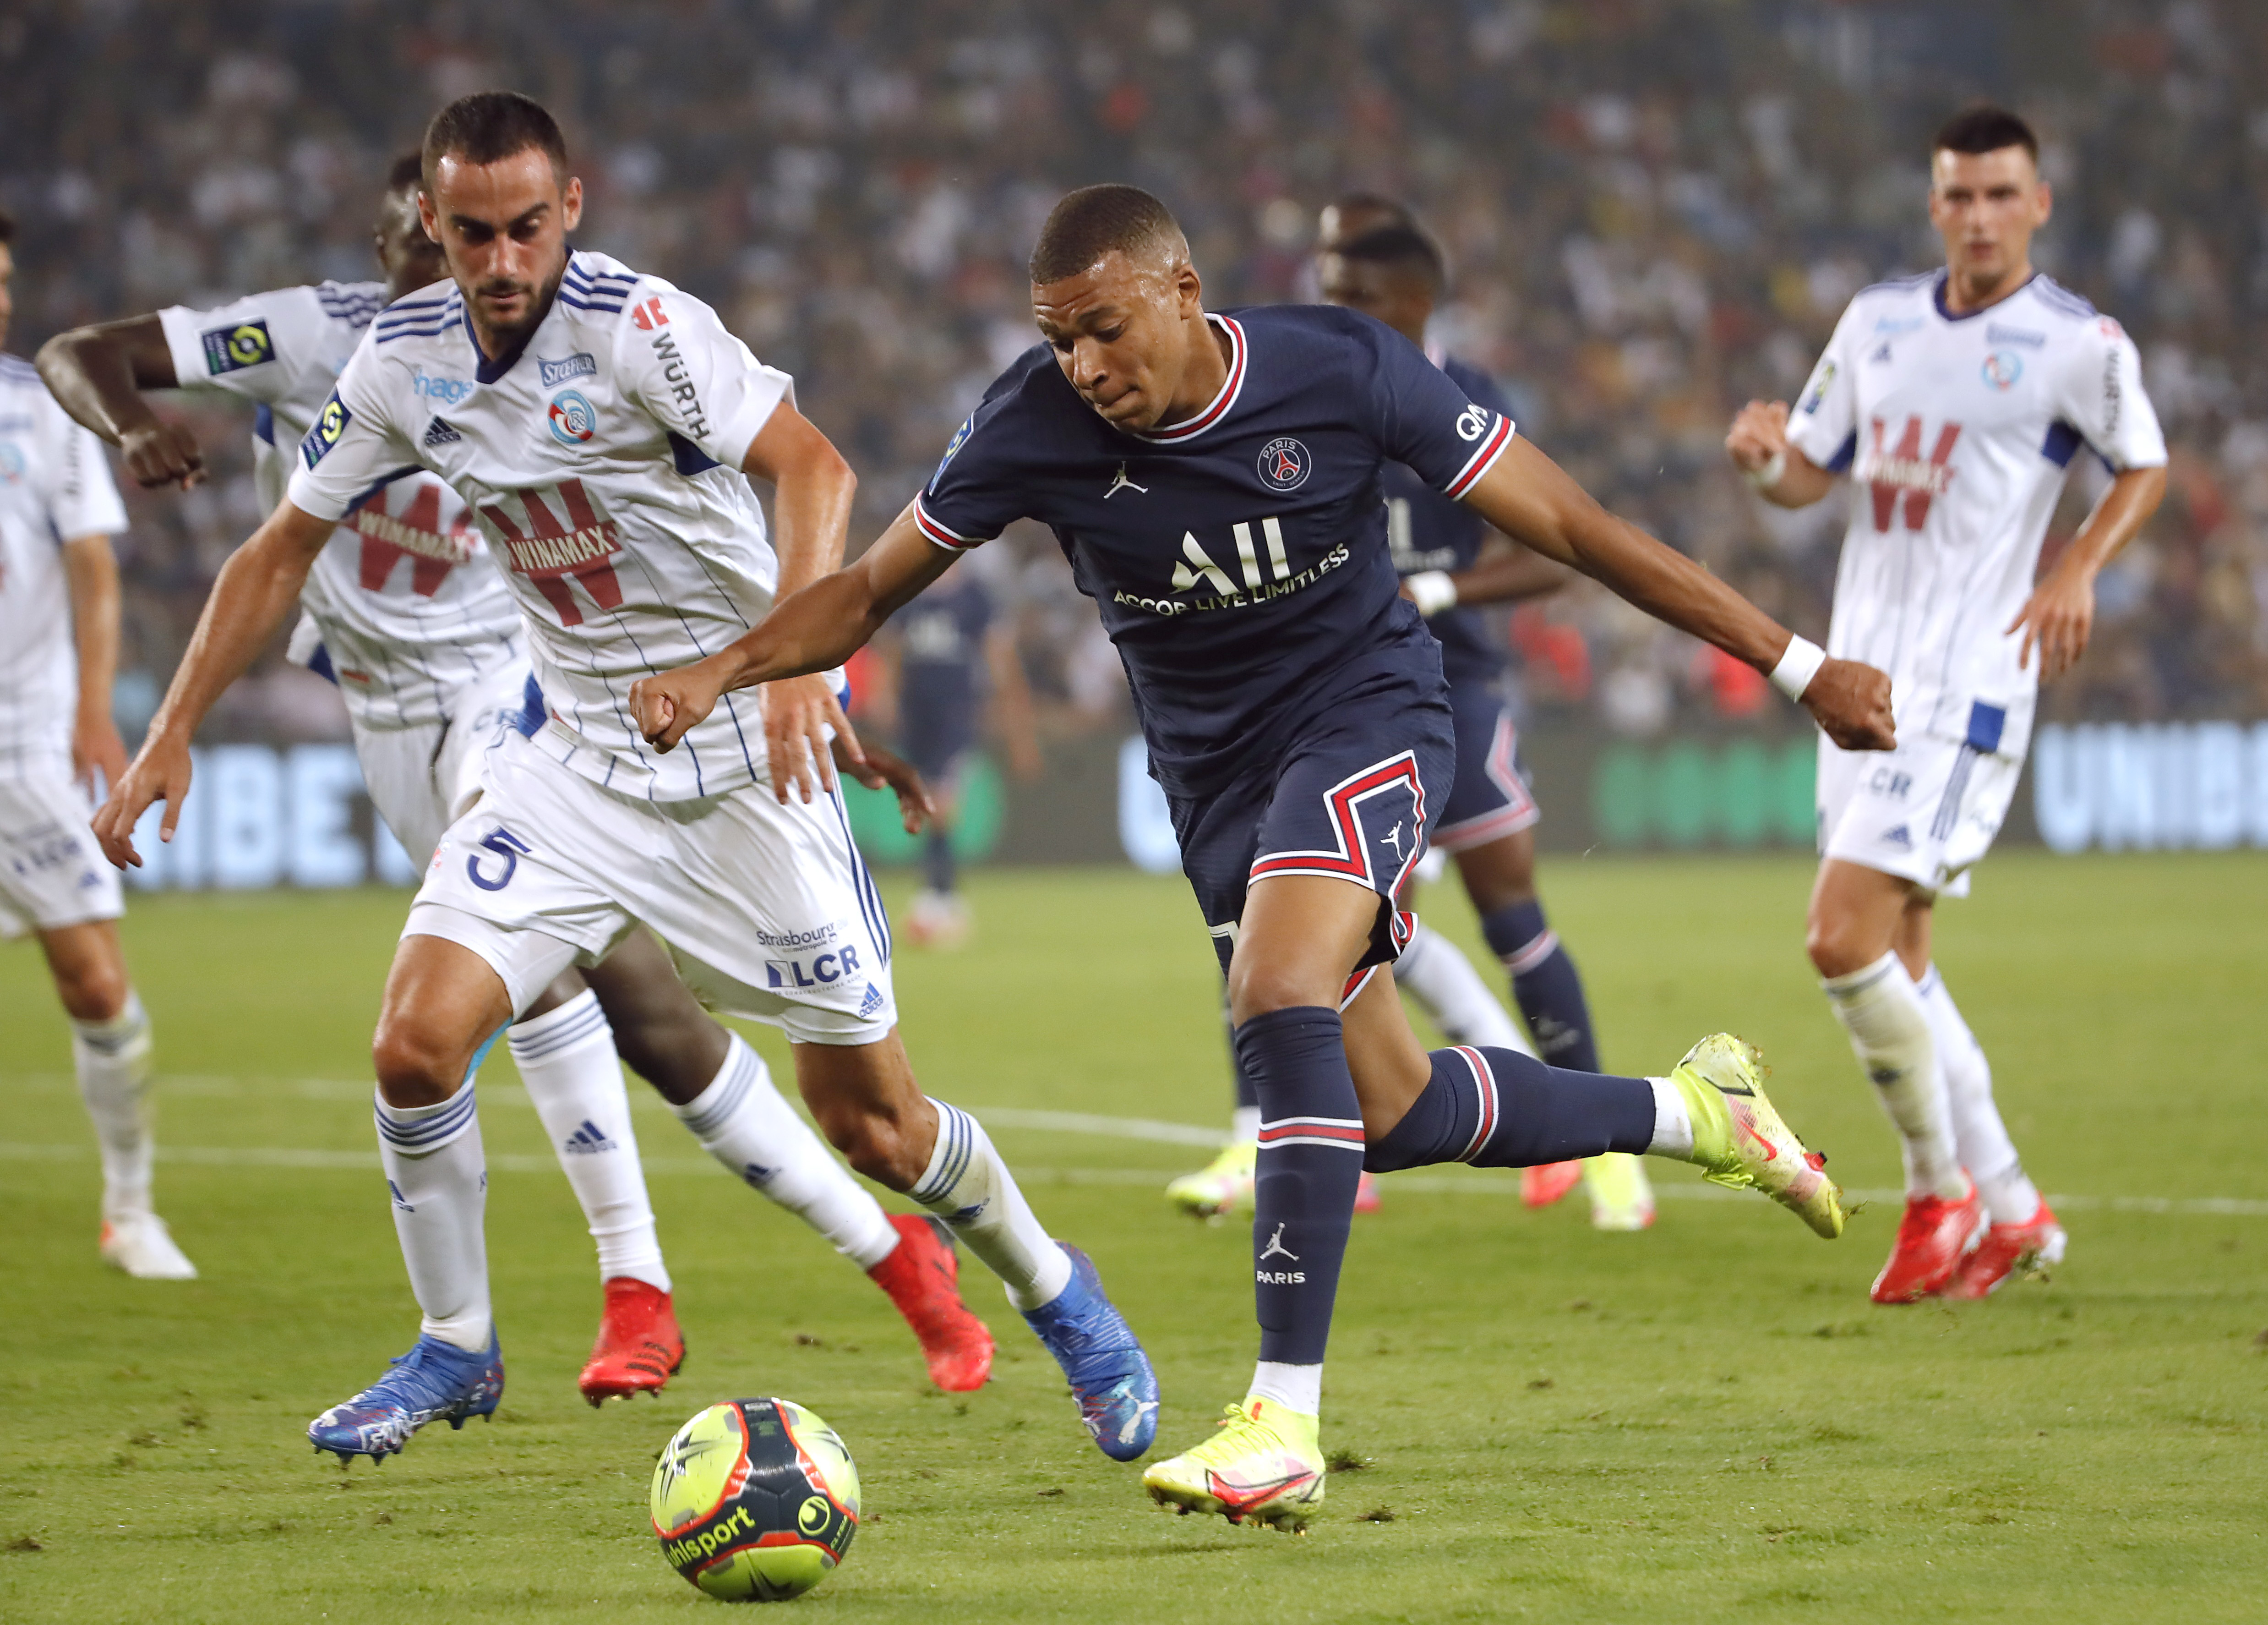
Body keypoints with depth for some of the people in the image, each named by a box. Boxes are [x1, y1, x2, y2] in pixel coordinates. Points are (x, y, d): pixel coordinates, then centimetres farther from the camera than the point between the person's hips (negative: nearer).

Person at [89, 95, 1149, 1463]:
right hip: (578, 757, 5)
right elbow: (282, 550, 9)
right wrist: (173, 733, 3)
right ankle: (456, 1351, 8)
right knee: (417, 1043, -13)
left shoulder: (635, 325, -19)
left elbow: (813, 465, -29)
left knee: (872, 1122, -1)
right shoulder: (406, 361, -1)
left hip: (746, 757, -5)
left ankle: (1059, 1298, 27)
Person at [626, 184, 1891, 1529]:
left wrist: (1799, 666, -11)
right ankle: (1689, 1110, 34)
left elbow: (1572, 527, -13)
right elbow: (873, 588, -2)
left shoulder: (1343, 369, -20)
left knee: (1281, 1007, -29)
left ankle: (1285, 1425, -29)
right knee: (1390, 1115, 6)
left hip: (1369, 714, -4)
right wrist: (716, 673, -22)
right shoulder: (1039, 429, -15)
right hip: (1216, 772, 4)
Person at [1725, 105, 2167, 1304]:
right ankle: (2010, 1212, 21)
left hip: (1965, 691, -7)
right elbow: (1807, 476, 16)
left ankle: (1940, 1192, 0)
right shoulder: (1877, 322, 10)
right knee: (1891, 959, 9)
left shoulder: (2079, 345, -6)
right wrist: (1762, 455, -7)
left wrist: (2079, 567, -11)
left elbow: (2144, 468, 6)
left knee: (1845, 937, -17)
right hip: (1862, 676, 7)